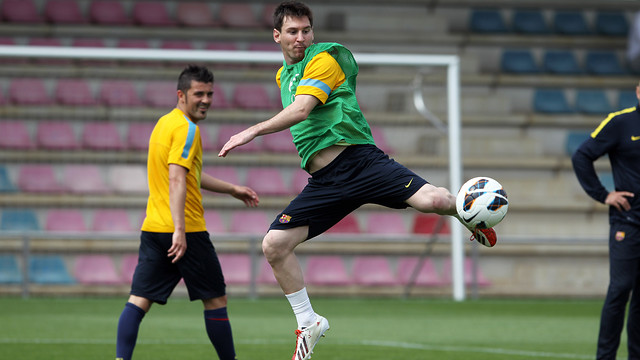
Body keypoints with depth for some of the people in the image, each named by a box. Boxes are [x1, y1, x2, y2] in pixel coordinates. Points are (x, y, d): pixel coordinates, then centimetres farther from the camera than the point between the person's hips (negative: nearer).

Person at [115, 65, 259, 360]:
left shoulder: (165, 123, 18)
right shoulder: (186, 128, -12)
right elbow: (176, 180, -23)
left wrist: (232, 189, 35)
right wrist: (179, 230, -29)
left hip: (152, 230, 8)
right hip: (187, 230, -8)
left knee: (139, 301, 0)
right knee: (215, 300, 5)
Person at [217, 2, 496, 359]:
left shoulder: (324, 58, -6)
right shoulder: (283, 75, 20)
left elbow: (301, 110, -20)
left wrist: (253, 131, -23)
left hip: (359, 159, -7)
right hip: (323, 180, 7)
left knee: (435, 200, -26)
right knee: (274, 245, -7)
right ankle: (309, 323, 11)